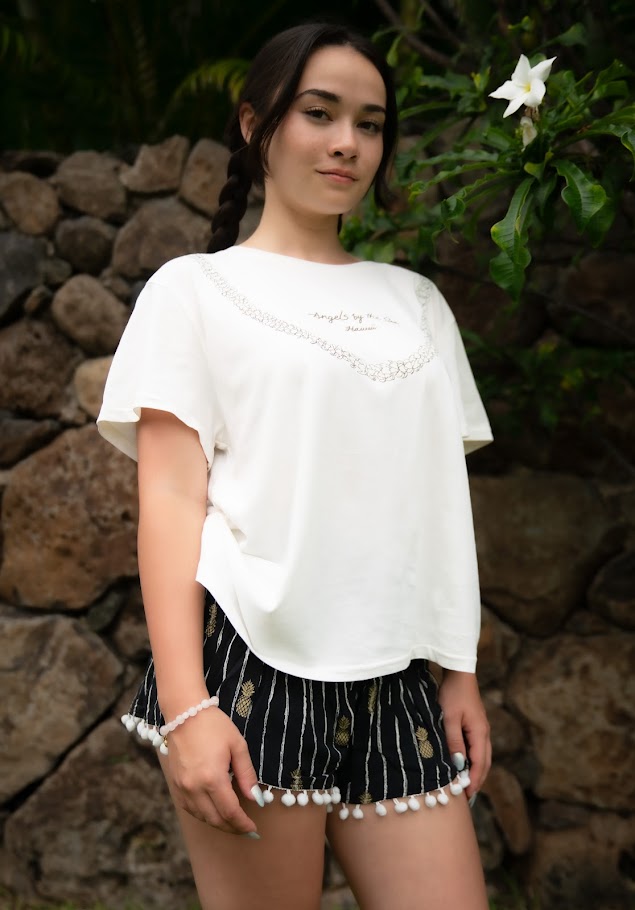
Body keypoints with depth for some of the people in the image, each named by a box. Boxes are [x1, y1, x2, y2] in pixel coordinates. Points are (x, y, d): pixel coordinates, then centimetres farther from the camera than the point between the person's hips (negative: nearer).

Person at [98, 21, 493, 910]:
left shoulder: (416, 302, 18)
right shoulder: (197, 287, 5)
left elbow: (441, 495, 17)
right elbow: (171, 495, -4)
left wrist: (461, 669, 10)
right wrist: (186, 706, -13)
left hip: (396, 675, 4)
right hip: (256, 662, -4)